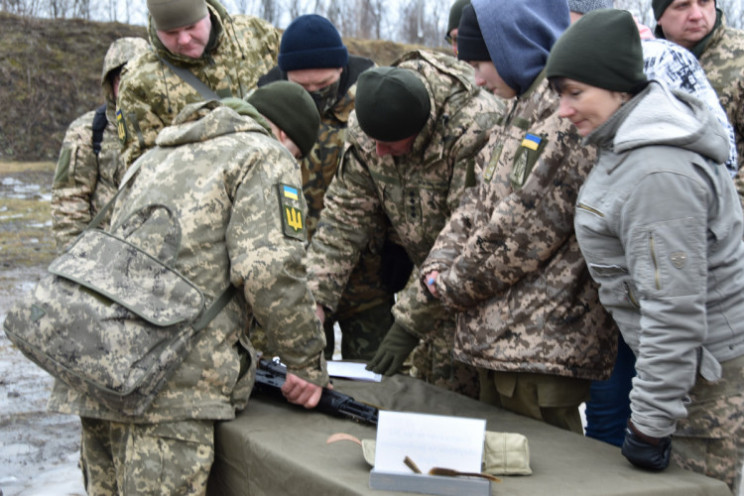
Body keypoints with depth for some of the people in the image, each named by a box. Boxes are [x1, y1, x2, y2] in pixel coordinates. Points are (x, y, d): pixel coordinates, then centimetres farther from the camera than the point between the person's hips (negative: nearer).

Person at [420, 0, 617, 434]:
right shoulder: (525, 114, 15)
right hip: (497, 337, 10)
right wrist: (439, 265, 0)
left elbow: (520, 235, -19)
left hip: (543, 347, -10)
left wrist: (453, 285, -6)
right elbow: (480, 204, 15)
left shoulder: (572, 122, -17)